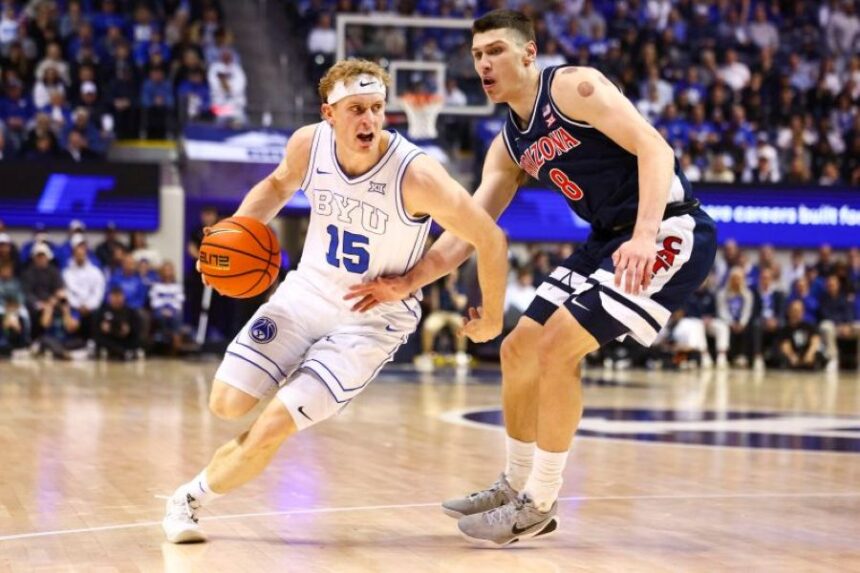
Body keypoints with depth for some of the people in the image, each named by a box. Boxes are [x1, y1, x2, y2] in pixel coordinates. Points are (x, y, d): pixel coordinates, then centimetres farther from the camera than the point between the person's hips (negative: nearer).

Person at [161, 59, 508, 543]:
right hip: (309, 290, 4)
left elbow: (491, 240, -19)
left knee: (271, 430, -12)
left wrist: (492, 319, -7)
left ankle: (190, 498, 13)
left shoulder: (416, 174, -28)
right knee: (227, 404, -4)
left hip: (374, 319, -4)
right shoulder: (309, 144, -13)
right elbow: (278, 185, 12)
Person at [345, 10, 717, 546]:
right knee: (519, 350, 10)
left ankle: (539, 505, -3)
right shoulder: (509, 146, 11)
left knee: (557, 348, -17)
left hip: (668, 229, -9)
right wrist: (407, 283, 2)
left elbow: (654, 147, -22)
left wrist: (644, 237, -34)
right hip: (609, 239, 9)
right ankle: (517, 485, 26)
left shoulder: (573, 86, -13)